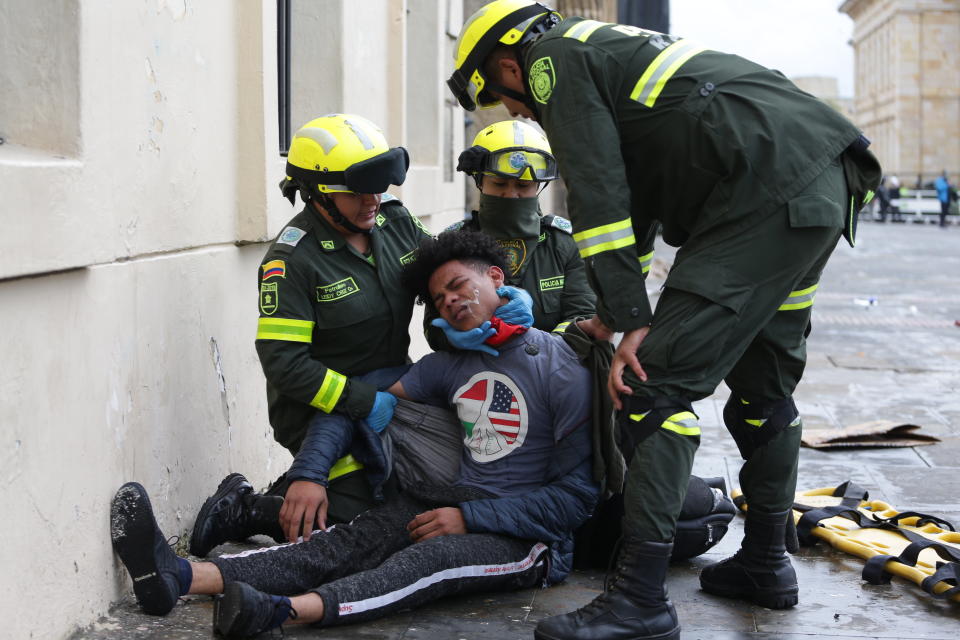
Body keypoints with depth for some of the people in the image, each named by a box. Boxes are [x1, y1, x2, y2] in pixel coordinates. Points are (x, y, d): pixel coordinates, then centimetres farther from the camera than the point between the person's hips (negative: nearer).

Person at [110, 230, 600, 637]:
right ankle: (182, 577, -40)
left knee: (435, 554, -36)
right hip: (458, 507, 5)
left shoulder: (560, 367, -5)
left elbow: (578, 493, -10)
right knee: (343, 544, -19)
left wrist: (468, 518, -14)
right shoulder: (451, 362, 15)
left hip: (526, 539, -5)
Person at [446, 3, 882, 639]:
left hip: (764, 197, -10)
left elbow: (598, 194, -9)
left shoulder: (553, 57, 3)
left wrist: (633, 319, -10)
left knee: (658, 383, -10)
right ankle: (765, 564, 32)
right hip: (827, 184, 10)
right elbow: (632, 193, 37)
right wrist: (613, 315, 40)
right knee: (763, 381, 21)